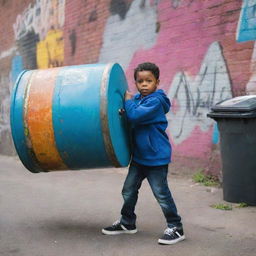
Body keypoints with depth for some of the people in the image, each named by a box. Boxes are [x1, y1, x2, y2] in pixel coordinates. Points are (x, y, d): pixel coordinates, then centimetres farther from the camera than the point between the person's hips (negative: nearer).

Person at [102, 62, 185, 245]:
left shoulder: (155, 101, -17)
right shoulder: (137, 98, 7)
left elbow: (135, 115, -28)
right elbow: (128, 116, 18)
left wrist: (128, 100, -12)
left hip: (156, 157, -8)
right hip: (139, 155, 8)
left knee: (162, 194, -1)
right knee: (128, 190, 14)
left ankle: (176, 228, 12)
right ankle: (127, 223, 31)